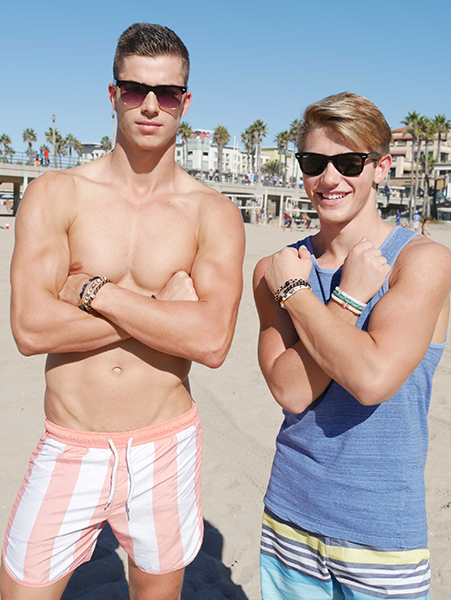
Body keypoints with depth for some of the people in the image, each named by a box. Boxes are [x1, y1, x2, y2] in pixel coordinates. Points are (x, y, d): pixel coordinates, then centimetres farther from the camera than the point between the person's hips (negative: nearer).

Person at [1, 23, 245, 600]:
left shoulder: (213, 213, -4)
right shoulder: (55, 194, -4)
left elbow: (212, 341, -18)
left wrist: (95, 290, -18)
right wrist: (160, 305, -17)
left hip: (165, 448, 1)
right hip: (68, 449, 0)